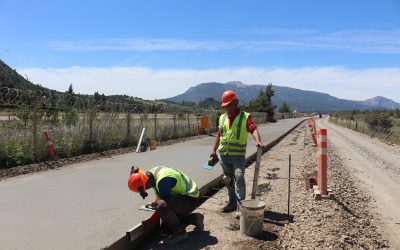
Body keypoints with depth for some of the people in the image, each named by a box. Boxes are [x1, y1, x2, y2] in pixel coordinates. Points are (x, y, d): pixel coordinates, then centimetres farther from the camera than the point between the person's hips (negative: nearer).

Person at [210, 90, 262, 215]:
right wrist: (214, 150, 16)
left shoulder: (246, 116, -5)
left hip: (238, 155, -5)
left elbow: (254, 129, -20)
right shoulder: (222, 118, 11)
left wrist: (258, 141, -39)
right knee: (228, 180, 14)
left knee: (239, 179, -12)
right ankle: (232, 202, 29)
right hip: (224, 154, 6)